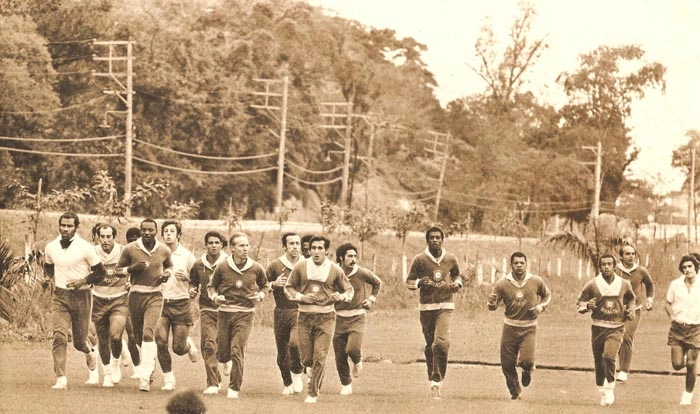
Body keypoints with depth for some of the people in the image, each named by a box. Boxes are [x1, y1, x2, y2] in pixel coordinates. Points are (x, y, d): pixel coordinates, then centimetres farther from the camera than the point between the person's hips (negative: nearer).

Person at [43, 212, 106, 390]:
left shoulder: (85, 248, -8)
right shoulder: (51, 247, 3)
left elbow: (101, 272, -3)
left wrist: (83, 281, -16)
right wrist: (50, 276, 4)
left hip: (81, 296, -2)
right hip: (60, 296, 2)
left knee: (79, 340, 7)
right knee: (59, 336, -16)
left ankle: (89, 352, 45)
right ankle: (61, 378, -17)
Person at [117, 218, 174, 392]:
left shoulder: (164, 251, 2)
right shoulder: (130, 249, -2)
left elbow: (169, 266, 22)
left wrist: (167, 274, -1)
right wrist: (133, 268, -13)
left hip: (154, 296, -2)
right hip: (136, 295, 2)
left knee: (148, 334, -17)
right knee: (139, 336, 11)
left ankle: (145, 378, -20)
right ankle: (151, 363, 39)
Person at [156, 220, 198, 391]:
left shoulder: (187, 256, 1)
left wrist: (186, 278, -14)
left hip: (181, 304, -1)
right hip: (160, 302, 1)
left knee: (178, 348, -2)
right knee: (161, 342, -14)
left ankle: (189, 345, 35)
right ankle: (168, 379, 2)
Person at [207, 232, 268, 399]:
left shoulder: (256, 268, -2)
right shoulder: (222, 267, -4)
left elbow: (264, 285, 16)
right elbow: (212, 286, 8)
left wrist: (259, 296, -4)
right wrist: (215, 297, -12)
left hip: (245, 314, -1)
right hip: (225, 312, 1)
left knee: (237, 351, -11)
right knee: (222, 354, 5)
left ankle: (234, 389, 1)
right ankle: (228, 360, 45)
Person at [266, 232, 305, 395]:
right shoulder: (275, 265, 2)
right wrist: (274, 284, -12)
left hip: (300, 311, -1)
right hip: (281, 313, 1)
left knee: (295, 342, -25)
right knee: (282, 353, 6)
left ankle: (297, 374, -1)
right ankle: (287, 384, 25)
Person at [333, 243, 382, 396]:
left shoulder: (363, 273, -6)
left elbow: (378, 283, 15)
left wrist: (372, 298, 8)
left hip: (357, 318, -1)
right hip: (339, 318, 1)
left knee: (353, 349, -22)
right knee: (340, 356, 3)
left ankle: (357, 361, 14)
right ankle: (346, 385, 22)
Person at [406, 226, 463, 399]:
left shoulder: (451, 259, 4)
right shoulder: (419, 260, -1)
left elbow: (457, 276, 22)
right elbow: (409, 281, 4)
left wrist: (457, 284, -1)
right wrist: (419, 283, -17)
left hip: (445, 306, -1)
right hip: (426, 306, 1)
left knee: (442, 342, -19)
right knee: (430, 346, 8)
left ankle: (437, 382, -12)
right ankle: (433, 380, 24)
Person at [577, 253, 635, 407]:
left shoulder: (624, 284, 2)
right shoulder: (592, 284, -2)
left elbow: (631, 299, 23)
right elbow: (579, 303, 4)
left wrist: (631, 310, 3)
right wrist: (587, 306, -18)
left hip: (616, 328, -1)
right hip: (598, 327, 1)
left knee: (609, 355, -22)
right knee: (599, 363, 7)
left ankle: (610, 389, -5)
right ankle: (602, 392, 26)